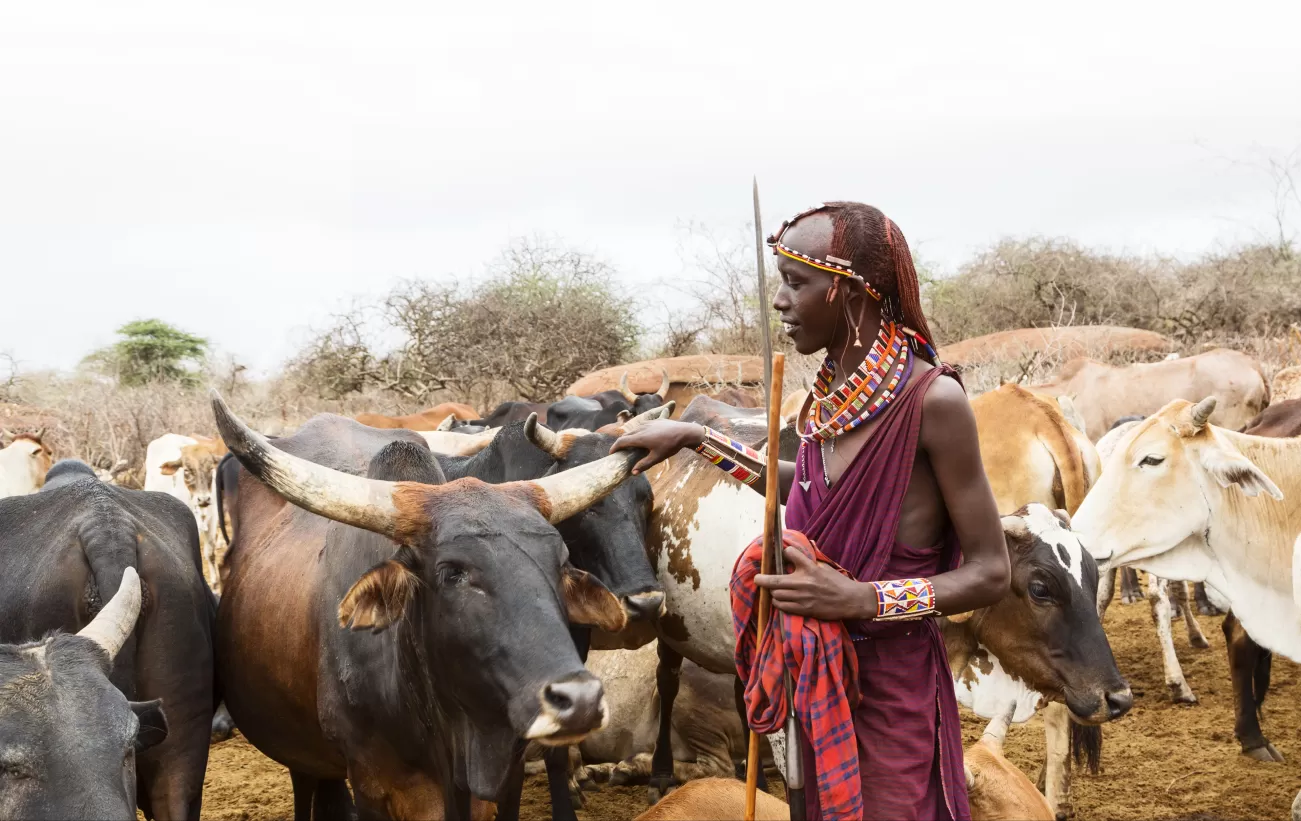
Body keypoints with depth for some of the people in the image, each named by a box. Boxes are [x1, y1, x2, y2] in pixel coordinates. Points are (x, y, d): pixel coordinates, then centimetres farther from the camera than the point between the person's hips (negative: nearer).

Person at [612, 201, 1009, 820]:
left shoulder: (931, 399, -18)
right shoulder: (831, 394, 2)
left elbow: (991, 573, -14)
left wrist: (861, 600, -23)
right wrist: (696, 438, 21)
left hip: (896, 687, -7)